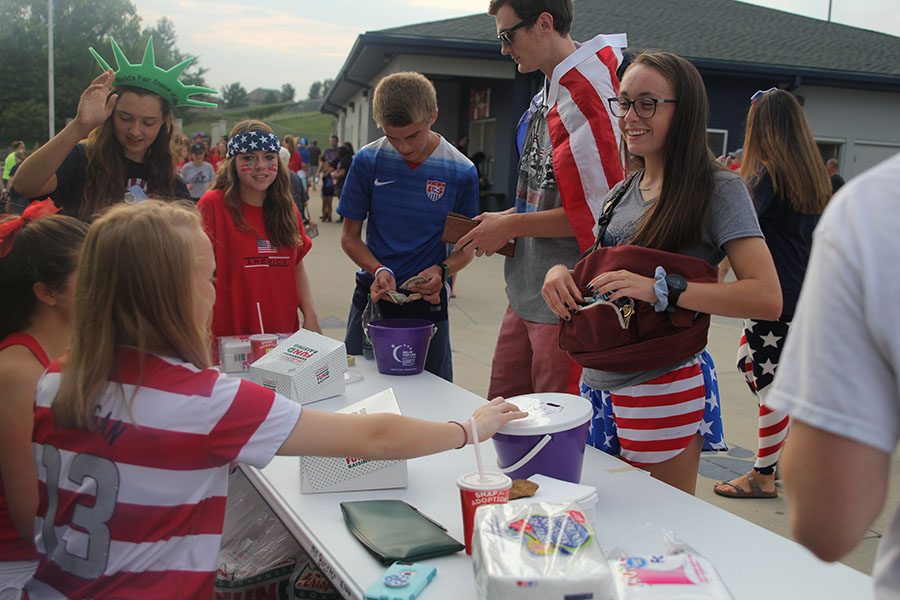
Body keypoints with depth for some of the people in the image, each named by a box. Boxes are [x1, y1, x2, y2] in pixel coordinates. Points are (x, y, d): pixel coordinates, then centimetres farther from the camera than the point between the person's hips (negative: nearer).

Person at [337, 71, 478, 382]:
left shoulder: (461, 172, -8)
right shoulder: (368, 161, -6)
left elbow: (465, 248, 3)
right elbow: (349, 236, 2)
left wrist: (441, 270, -18)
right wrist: (379, 270, -16)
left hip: (428, 302, -1)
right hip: (372, 298, 1)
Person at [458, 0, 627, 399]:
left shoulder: (586, 93, -18)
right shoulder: (550, 89, 13)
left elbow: (597, 210, -22)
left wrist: (511, 226, -13)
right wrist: (508, 215, 8)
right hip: (528, 292, 9)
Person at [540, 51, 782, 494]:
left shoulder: (718, 189, -9)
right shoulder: (625, 190, 13)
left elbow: (767, 299, -20)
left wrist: (661, 289, -28)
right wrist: (563, 272, -2)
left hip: (665, 388, -6)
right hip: (600, 381, 7)